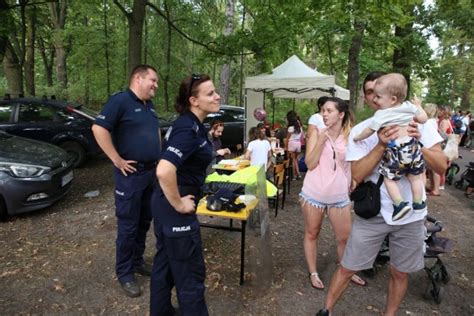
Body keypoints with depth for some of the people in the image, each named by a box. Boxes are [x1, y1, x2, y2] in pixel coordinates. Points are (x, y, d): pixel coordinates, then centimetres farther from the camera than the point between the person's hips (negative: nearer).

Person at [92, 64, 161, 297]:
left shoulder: (149, 106, 14)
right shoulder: (120, 100, -12)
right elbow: (99, 128, -20)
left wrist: (159, 155, 16)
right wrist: (117, 160, -19)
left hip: (151, 172, 8)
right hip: (131, 174, -8)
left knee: (145, 221, 17)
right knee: (128, 225, 2)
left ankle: (137, 261, 34)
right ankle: (124, 273, 18)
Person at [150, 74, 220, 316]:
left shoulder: (190, 124, 7)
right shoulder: (188, 129, -23)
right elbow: (164, 171, -35)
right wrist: (179, 204, -24)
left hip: (164, 205, 10)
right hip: (174, 209, -10)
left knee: (165, 264, 24)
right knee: (190, 272, 7)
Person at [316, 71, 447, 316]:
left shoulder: (417, 123, -1)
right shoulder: (360, 130, -6)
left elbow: (441, 167, -4)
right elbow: (357, 175, -16)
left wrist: (418, 144, -21)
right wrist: (382, 145, -27)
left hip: (410, 215, 2)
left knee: (399, 273, 16)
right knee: (347, 268, 6)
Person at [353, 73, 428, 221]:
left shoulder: (381, 114, -12)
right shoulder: (409, 106, -1)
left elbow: (369, 131, -4)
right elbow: (423, 119, 10)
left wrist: (357, 137, 14)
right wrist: (418, 107, 27)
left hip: (394, 152, -5)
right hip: (412, 147, 5)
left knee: (389, 179, 8)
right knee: (415, 177, 17)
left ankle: (400, 204, -1)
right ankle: (418, 203, 25)